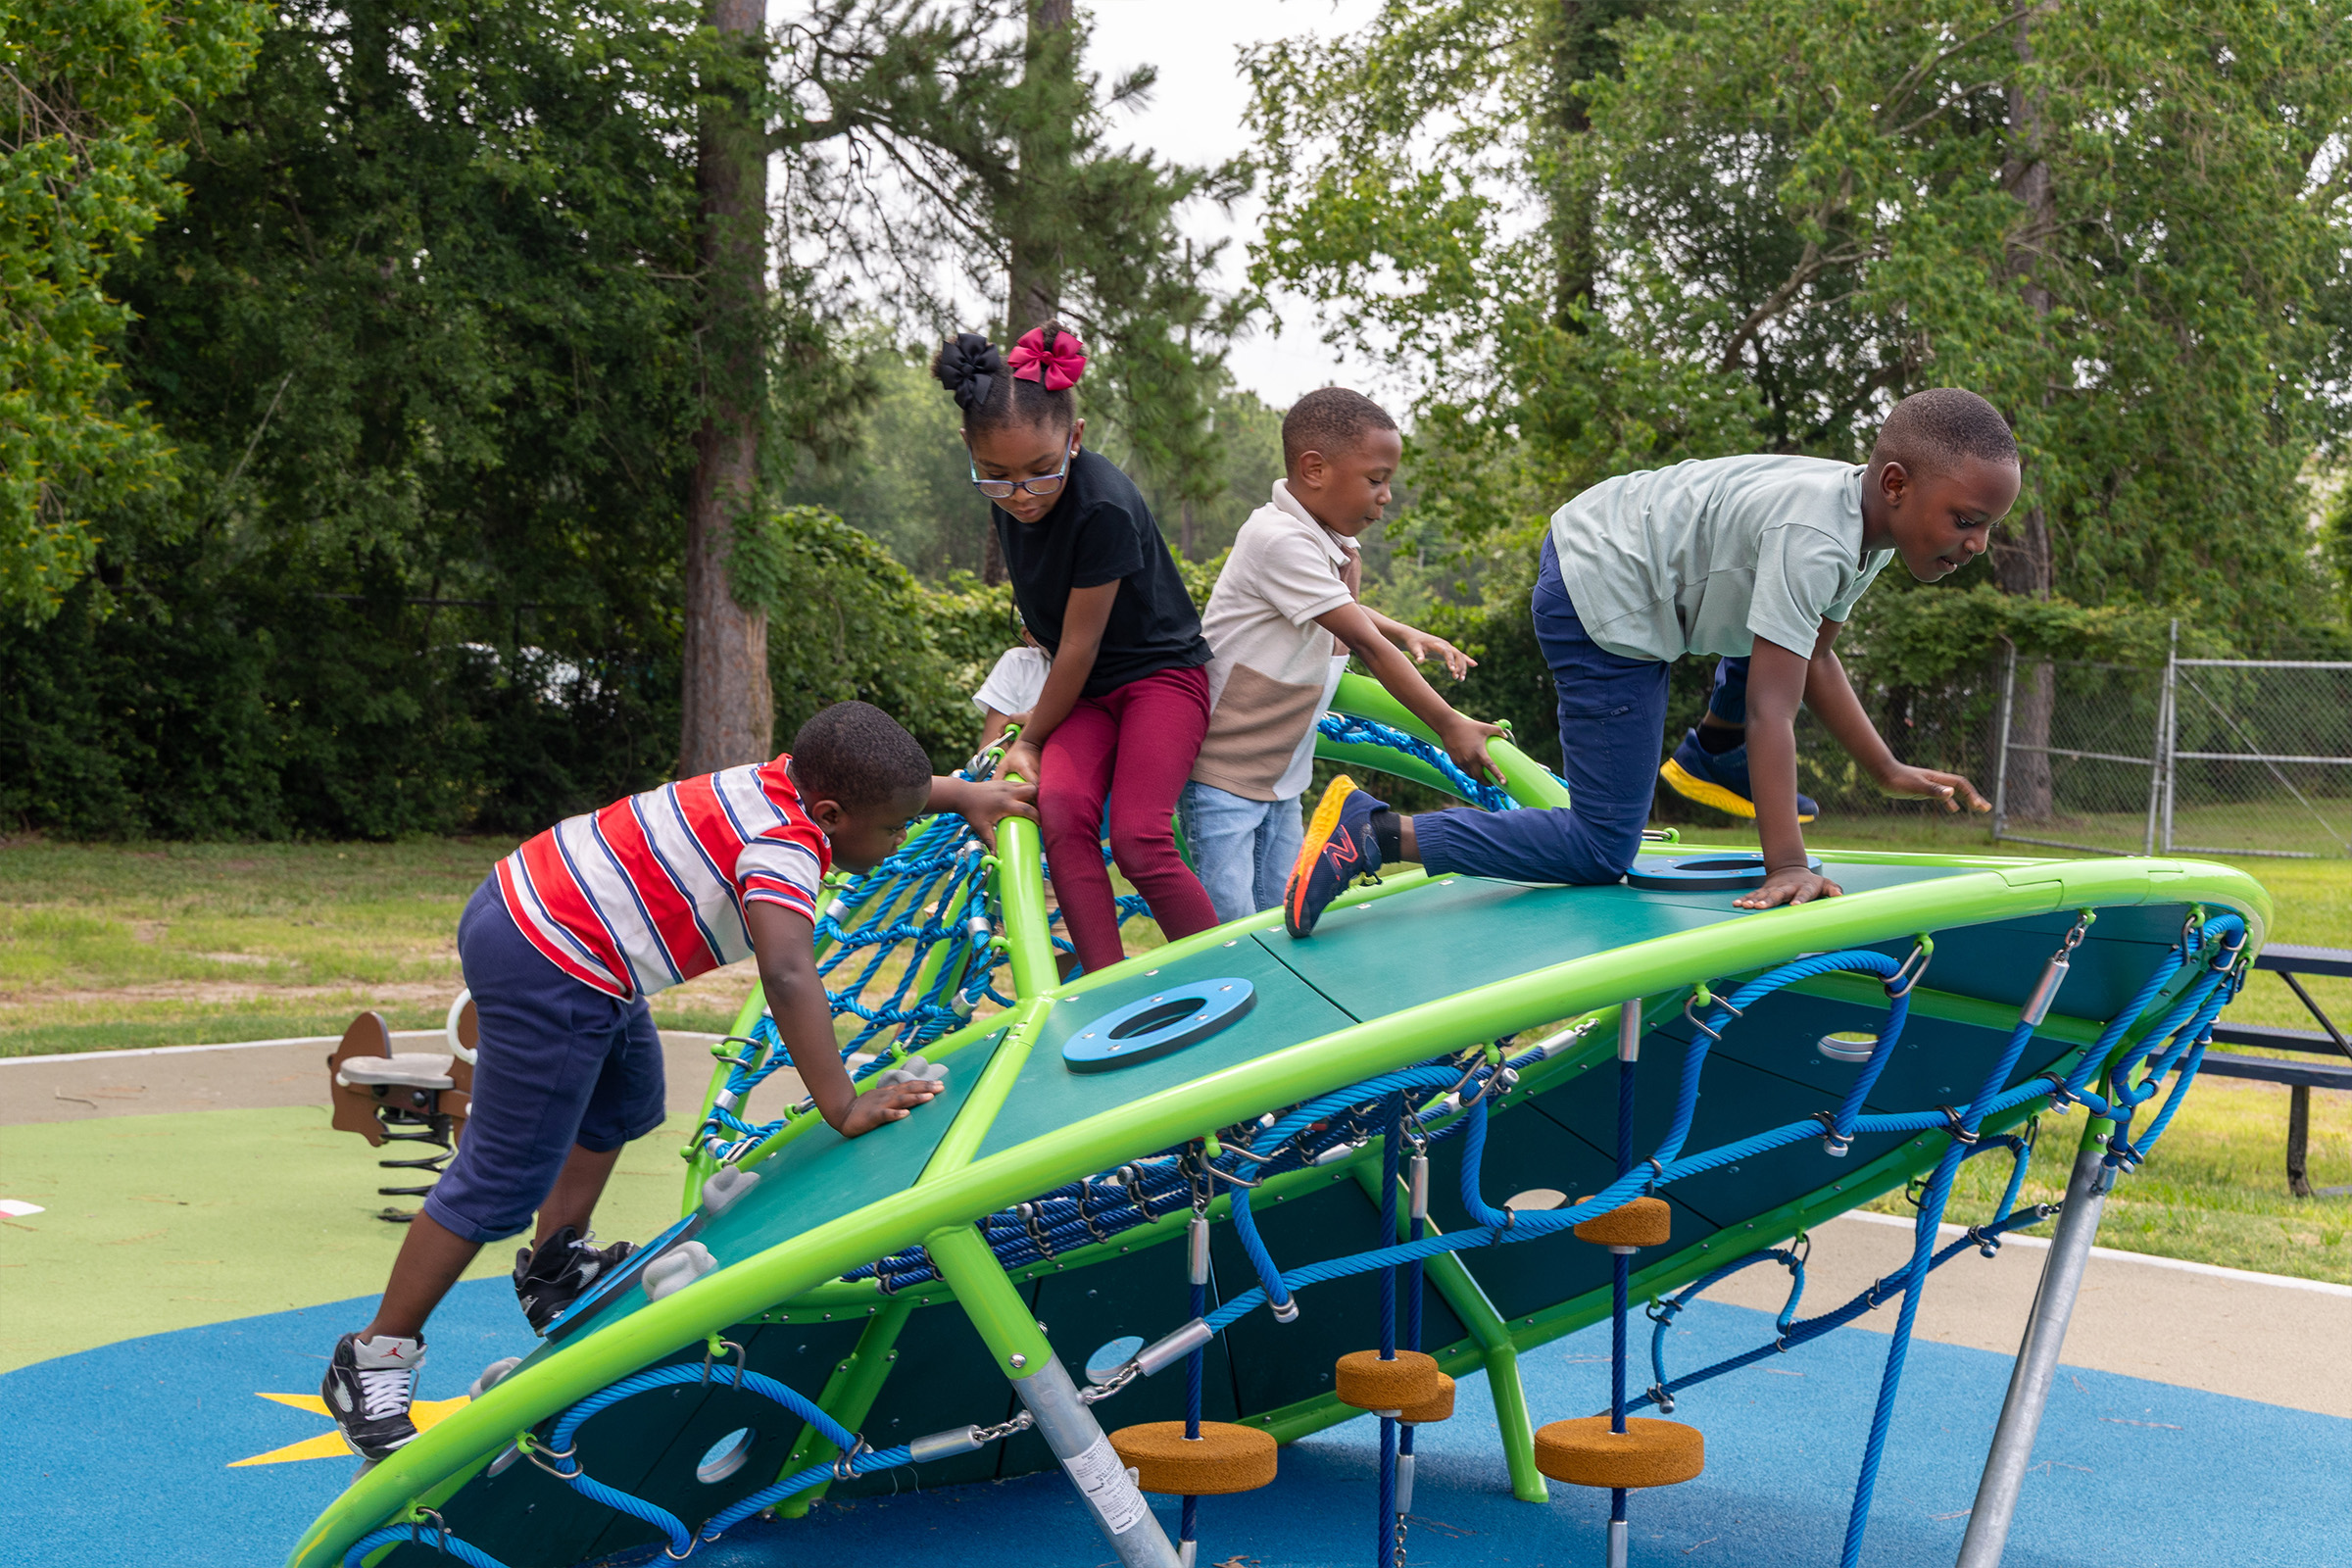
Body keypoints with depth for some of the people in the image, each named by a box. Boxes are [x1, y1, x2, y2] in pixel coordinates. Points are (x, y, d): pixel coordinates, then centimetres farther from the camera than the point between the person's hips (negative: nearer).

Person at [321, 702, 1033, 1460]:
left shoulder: (790, 776, 3)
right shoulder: (785, 845, -22)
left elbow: (881, 778, 27)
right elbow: (787, 974, -37)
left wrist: (967, 795, 30)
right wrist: (842, 1106, -38)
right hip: (547, 969, -10)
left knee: (625, 1098, 30)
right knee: (503, 1181, -4)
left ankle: (555, 1269, 38)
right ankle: (372, 1364, 4)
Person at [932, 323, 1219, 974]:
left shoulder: (1103, 507, -27)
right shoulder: (1008, 498, -4)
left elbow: (1079, 645, -18)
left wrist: (1031, 740, -7)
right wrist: (1015, 714, 22)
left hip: (1160, 673, -6)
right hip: (1087, 688, 6)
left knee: (1138, 839, -24)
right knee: (1061, 814, -22)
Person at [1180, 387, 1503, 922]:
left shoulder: (1331, 545, 7)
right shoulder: (1280, 540, -21)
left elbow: (1342, 617, 28)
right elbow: (1368, 646, -19)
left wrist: (1407, 634, 8)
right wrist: (1449, 727, -14)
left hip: (1280, 776, 9)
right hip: (1220, 775, -9)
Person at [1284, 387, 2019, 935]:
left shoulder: (1873, 517, 0)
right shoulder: (1813, 540, -30)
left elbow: (1813, 658, 9)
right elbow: (1772, 707, -33)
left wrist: (1889, 771, 4)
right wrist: (1786, 868, -36)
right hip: (1601, 596, -10)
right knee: (1603, 850, -10)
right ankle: (1375, 835, -15)